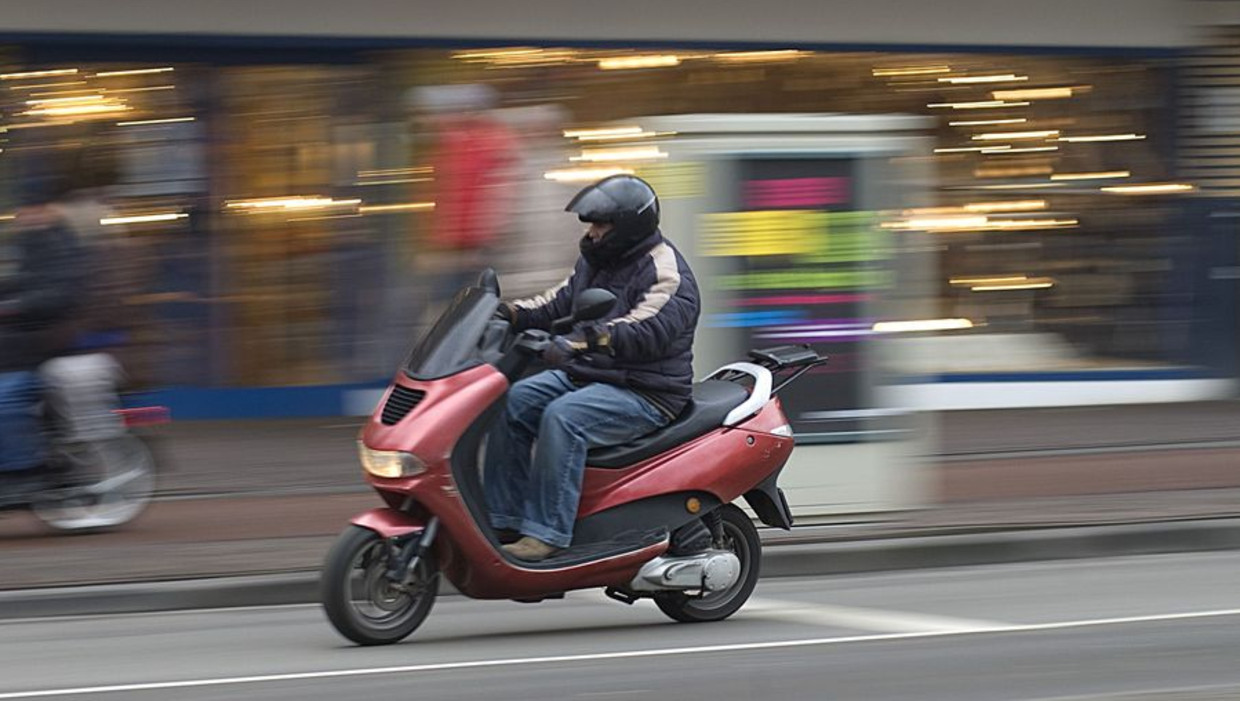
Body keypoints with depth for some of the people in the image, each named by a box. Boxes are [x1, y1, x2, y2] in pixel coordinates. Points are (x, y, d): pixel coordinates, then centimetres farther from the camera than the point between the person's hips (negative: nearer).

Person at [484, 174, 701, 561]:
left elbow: (649, 329, -32)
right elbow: (560, 302, 20)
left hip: (645, 392, -10)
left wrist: (587, 337, -45)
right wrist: (511, 314, -1)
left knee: (562, 417, -32)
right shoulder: (597, 261, 15)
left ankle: (547, 533, -31)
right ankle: (503, 519, -6)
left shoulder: (665, 272, -15)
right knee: (512, 404, -7)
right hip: (584, 376, 10)